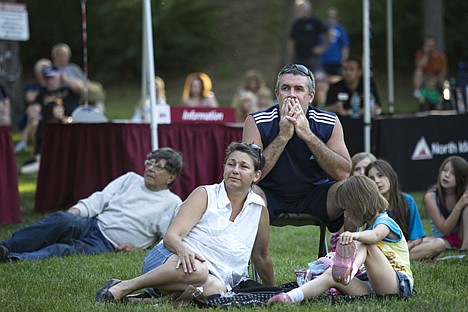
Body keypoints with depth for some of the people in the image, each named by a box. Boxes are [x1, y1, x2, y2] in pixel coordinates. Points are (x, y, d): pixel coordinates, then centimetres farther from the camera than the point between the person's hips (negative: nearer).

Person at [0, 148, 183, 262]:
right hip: (90, 226, 4)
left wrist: (138, 247, -11)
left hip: (107, 246, -4)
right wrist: (72, 213, -5)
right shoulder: (130, 179, 21)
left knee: (63, 250, -33)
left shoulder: (173, 203, 9)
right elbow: (99, 200, 13)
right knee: (62, 220, -31)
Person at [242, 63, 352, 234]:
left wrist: (308, 135, -25)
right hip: (270, 194, -2)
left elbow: (343, 173, -19)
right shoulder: (257, 122, -12)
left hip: (314, 194, 2)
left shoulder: (329, 123, -8)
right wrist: (283, 136, -26)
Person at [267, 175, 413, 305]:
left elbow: (375, 235, -31)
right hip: (374, 287, 8)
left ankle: (349, 269, -60)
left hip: (399, 282, -8)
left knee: (364, 244, -26)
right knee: (330, 275, -10)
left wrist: (354, 235, -51)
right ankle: (291, 298, -31)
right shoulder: (366, 228, 26)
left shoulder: (385, 222, -5)